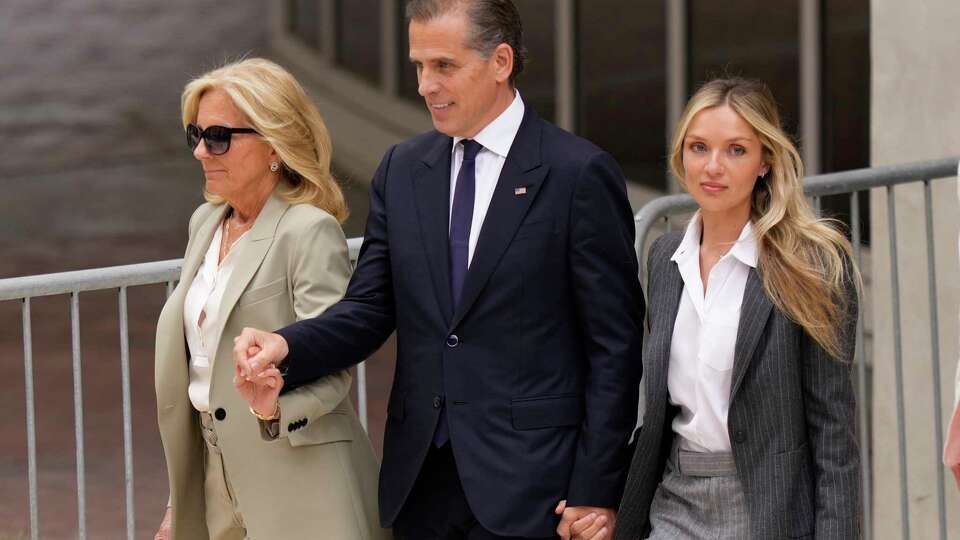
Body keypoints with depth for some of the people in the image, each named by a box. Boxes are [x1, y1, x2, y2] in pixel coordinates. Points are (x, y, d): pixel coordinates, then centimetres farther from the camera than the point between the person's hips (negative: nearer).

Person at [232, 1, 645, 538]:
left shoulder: (579, 174, -7)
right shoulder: (401, 170, 10)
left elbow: (616, 347, -7)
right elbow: (370, 308, 9)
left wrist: (596, 493, -10)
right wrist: (286, 347, -12)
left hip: (529, 484, -5)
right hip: (421, 479, 5)